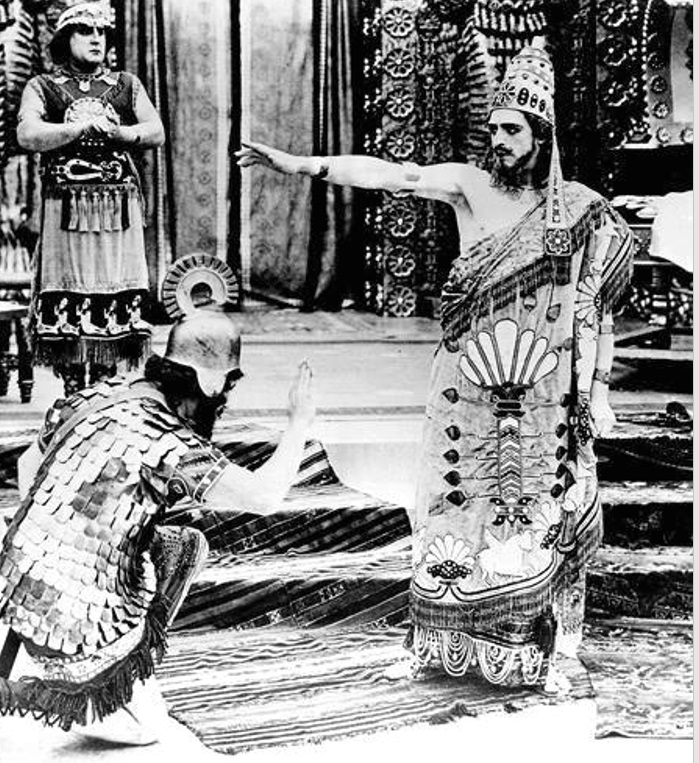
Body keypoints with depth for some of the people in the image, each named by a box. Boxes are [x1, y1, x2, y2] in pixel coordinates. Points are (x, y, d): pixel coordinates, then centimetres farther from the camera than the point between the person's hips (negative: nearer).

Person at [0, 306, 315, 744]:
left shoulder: (96, 396, 3)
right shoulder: (168, 442, -20)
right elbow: (265, 497, -24)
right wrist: (300, 421, -9)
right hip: (80, 636, -8)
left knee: (185, 544, 18)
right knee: (145, 726, 14)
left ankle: (133, 673, 23)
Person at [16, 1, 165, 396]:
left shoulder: (127, 85, 17)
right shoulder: (42, 87, 9)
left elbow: (157, 133, 7)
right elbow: (27, 135, -7)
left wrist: (117, 131, -9)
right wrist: (83, 127, -14)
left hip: (119, 208, 2)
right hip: (65, 208, -2)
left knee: (116, 299, -1)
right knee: (66, 302, -5)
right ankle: (72, 393, 2)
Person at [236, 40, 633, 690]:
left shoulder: (580, 209, 0)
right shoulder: (470, 186, -2)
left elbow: (592, 311, 4)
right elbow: (391, 175, -16)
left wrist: (596, 391, 1)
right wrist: (299, 165, -28)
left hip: (544, 402, 0)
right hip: (466, 393, 1)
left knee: (537, 522, 6)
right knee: (456, 513, 7)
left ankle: (535, 650, 19)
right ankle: (451, 642, 21)